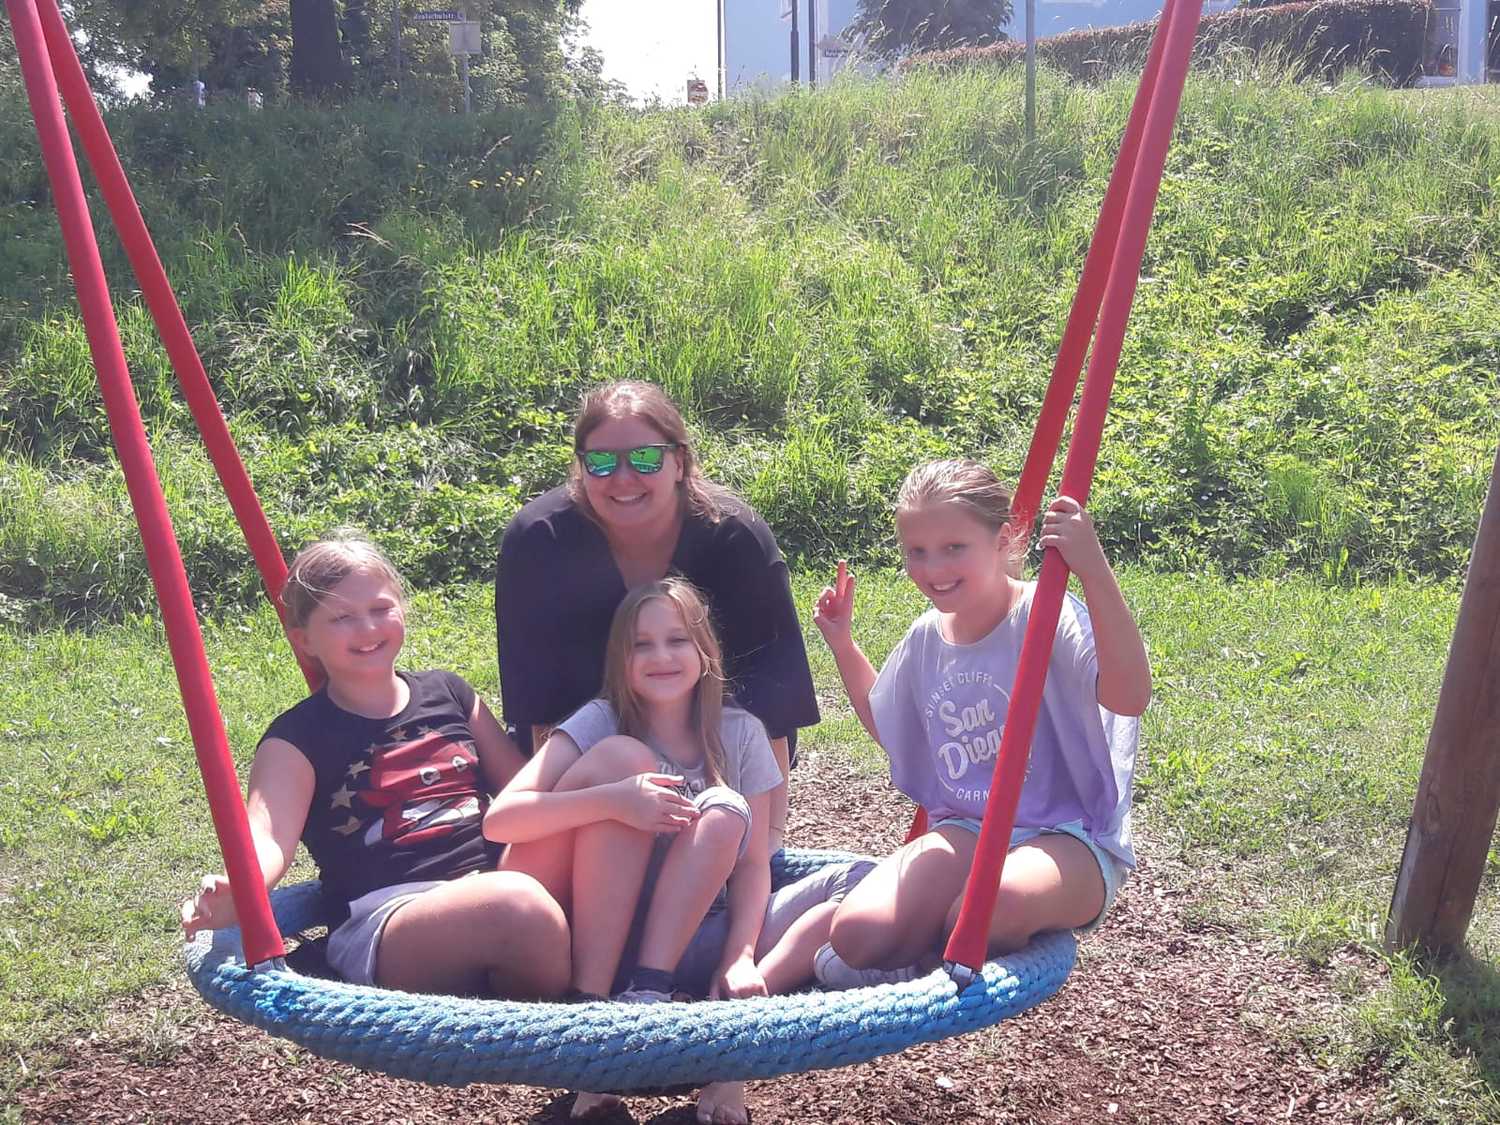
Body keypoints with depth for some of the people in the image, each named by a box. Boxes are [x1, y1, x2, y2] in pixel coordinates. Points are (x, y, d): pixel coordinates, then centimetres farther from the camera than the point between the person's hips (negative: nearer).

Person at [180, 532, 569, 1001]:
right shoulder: (298, 739, 4)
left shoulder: (448, 693, 19)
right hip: (384, 916, -5)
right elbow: (267, 836, -12)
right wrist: (233, 894, -35)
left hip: (491, 877, 5)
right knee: (518, 905, -35)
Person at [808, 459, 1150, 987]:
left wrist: (1095, 571, -39)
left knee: (1002, 899, -40)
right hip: (965, 830, 5)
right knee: (856, 935, -22)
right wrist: (842, 644, 18)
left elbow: (1129, 697, -33)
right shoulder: (925, 638, 8)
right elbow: (886, 727, 29)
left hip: (1067, 835, -5)